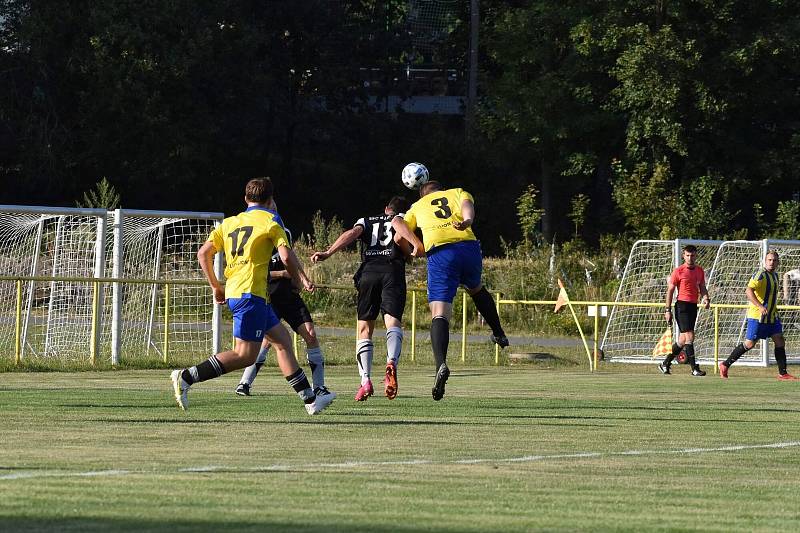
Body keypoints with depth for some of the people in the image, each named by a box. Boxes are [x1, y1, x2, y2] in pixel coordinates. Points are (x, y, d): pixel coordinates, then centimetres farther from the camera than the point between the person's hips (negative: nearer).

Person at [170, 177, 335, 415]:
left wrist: (216, 286, 20)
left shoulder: (230, 222, 18)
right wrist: (303, 280, 7)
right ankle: (187, 377, -17)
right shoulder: (269, 221, 1)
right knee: (245, 355, -10)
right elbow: (286, 256, -9)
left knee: (282, 339, 14)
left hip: (233, 290, 8)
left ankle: (310, 399, 15)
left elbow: (203, 253, 12)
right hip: (250, 293, -8)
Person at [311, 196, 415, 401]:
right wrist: (411, 253, 16)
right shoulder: (402, 219, 21)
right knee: (393, 323, -13)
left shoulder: (366, 221, 27)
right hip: (393, 270, -2)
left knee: (364, 329, 8)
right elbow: (399, 238, -2)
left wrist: (328, 253, -5)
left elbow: (352, 234, 5)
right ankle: (391, 362, -44)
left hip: (368, 271, 2)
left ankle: (365, 380, -6)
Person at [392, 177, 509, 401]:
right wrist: (467, 221, -17)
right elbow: (467, 204, 3)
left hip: (438, 253, -1)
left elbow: (398, 222, 12)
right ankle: (499, 334, 45)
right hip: (468, 246, 1)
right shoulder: (458, 193, 27)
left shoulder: (418, 206, 30)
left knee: (439, 313, -9)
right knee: (476, 289, 34)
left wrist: (416, 244, 2)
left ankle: (441, 364, -31)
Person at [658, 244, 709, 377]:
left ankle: (665, 364, 23)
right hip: (682, 305, -7)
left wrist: (706, 298, -4)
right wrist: (668, 310, -7)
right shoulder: (678, 271, -6)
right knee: (689, 336, -13)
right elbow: (670, 290, -3)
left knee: (683, 340, 10)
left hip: (693, 306, 7)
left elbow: (702, 287, 18)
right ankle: (694, 368, -13)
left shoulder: (699, 270, 12)